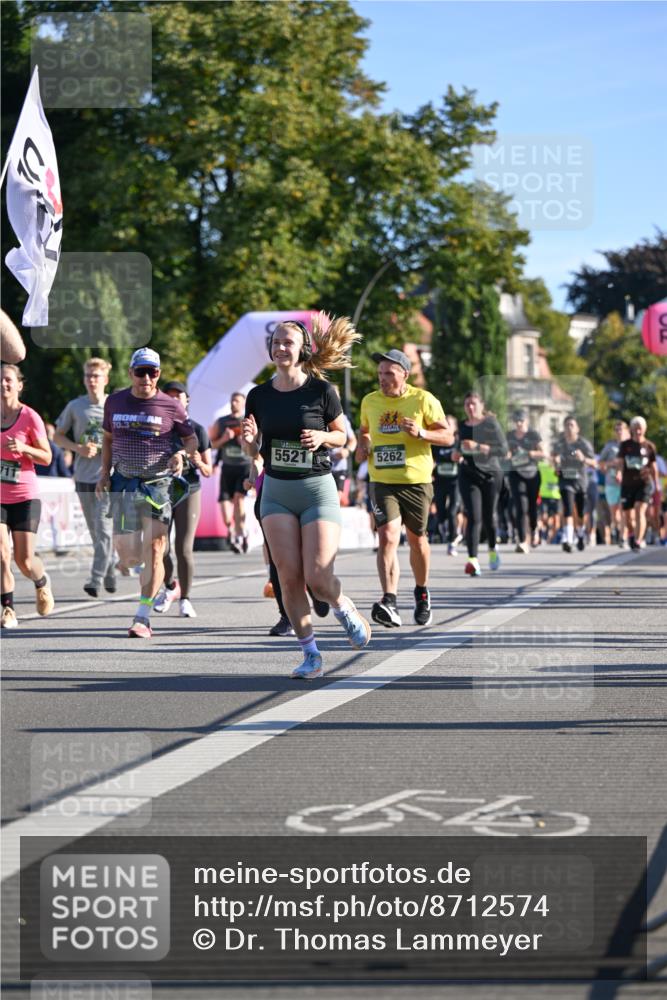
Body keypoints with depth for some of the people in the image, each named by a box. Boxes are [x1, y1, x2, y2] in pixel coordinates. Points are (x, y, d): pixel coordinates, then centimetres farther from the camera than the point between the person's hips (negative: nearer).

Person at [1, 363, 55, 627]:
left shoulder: (30, 417, -7)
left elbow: (46, 457, -5)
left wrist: (23, 448, -21)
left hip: (25, 497, -3)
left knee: (24, 560, -3)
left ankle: (42, 583, 31)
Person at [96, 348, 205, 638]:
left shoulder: (171, 406, -1)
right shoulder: (115, 402, 8)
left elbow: (191, 438, 10)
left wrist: (182, 455, -11)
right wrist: (105, 471, 9)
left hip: (159, 483, -2)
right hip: (124, 482, 2)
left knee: (154, 547, -10)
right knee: (127, 554, -2)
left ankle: (143, 617, -7)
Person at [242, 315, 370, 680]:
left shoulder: (321, 391, -7)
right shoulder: (259, 396, 3)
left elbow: (342, 435, 6)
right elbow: (254, 451, 10)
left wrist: (322, 437, -15)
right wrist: (250, 439, -13)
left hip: (318, 489, -3)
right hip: (276, 492, 3)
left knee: (318, 579, -11)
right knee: (289, 577, -5)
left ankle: (348, 613, 23)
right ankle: (311, 655, 7)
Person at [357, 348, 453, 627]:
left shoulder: (423, 400, -4)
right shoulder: (370, 401, 8)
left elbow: (448, 436, -2)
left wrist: (421, 433, -19)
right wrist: (362, 445, 5)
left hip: (416, 481, -1)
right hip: (382, 482, 1)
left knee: (416, 539, 12)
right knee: (387, 537, -18)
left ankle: (422, 593, 36)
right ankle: (389, 602, -27)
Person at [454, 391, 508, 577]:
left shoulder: (491, 424, -4)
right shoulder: (462, 426, 9)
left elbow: (503, 450, -13)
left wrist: (478, 447, -22)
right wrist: (458, 455, 4)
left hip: (490, 474, -2)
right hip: (468, 475, 2)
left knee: (488, 516, 10)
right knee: (473, 517, -14)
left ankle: (493, 549, 40)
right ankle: (473, 560, -22)